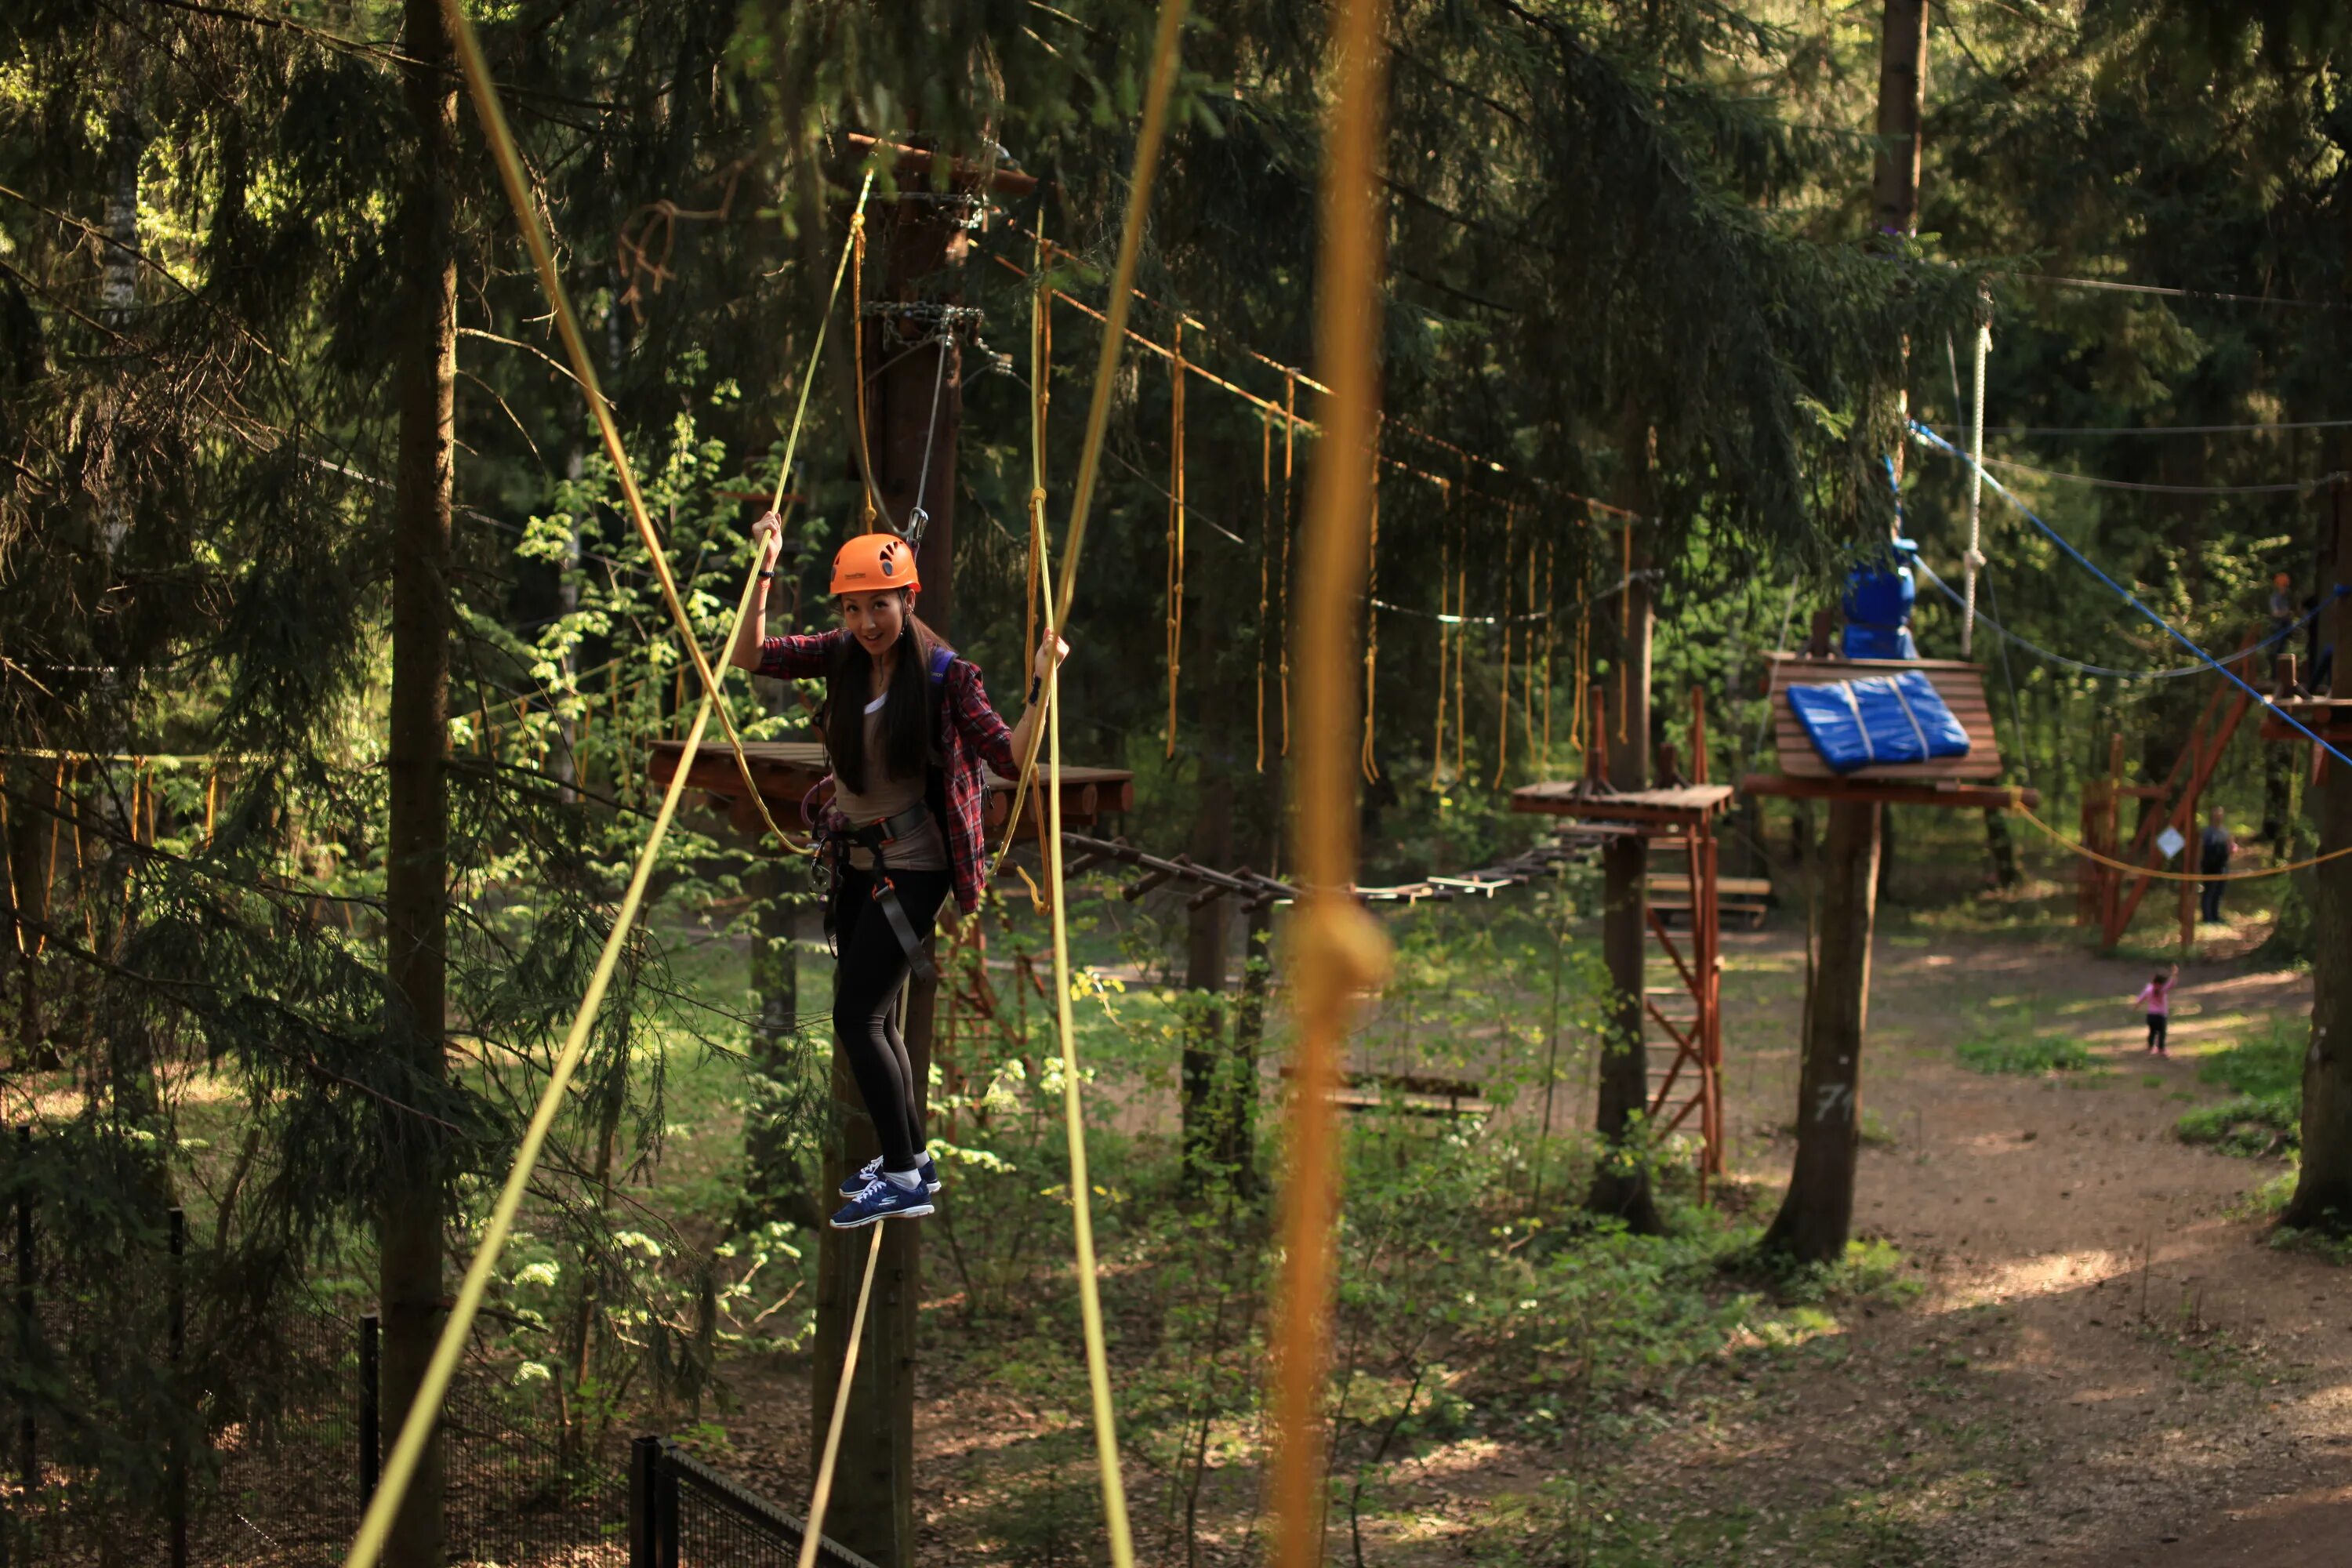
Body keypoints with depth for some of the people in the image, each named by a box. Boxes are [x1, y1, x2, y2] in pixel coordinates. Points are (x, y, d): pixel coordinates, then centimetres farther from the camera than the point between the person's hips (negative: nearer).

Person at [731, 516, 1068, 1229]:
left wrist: (1041, 687, -30)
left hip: (911, 863, -7)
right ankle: (910, 1157, 30)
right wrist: (764, 568, -7)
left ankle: (904, 1178, -2)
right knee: (875, 1015, 15)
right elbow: (751, 655, 0)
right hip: (854, 857, 7)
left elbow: (1010, 757, -17)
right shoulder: (843, 655, 2)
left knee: (857, 1016, -10)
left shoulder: (946, 673, -14)